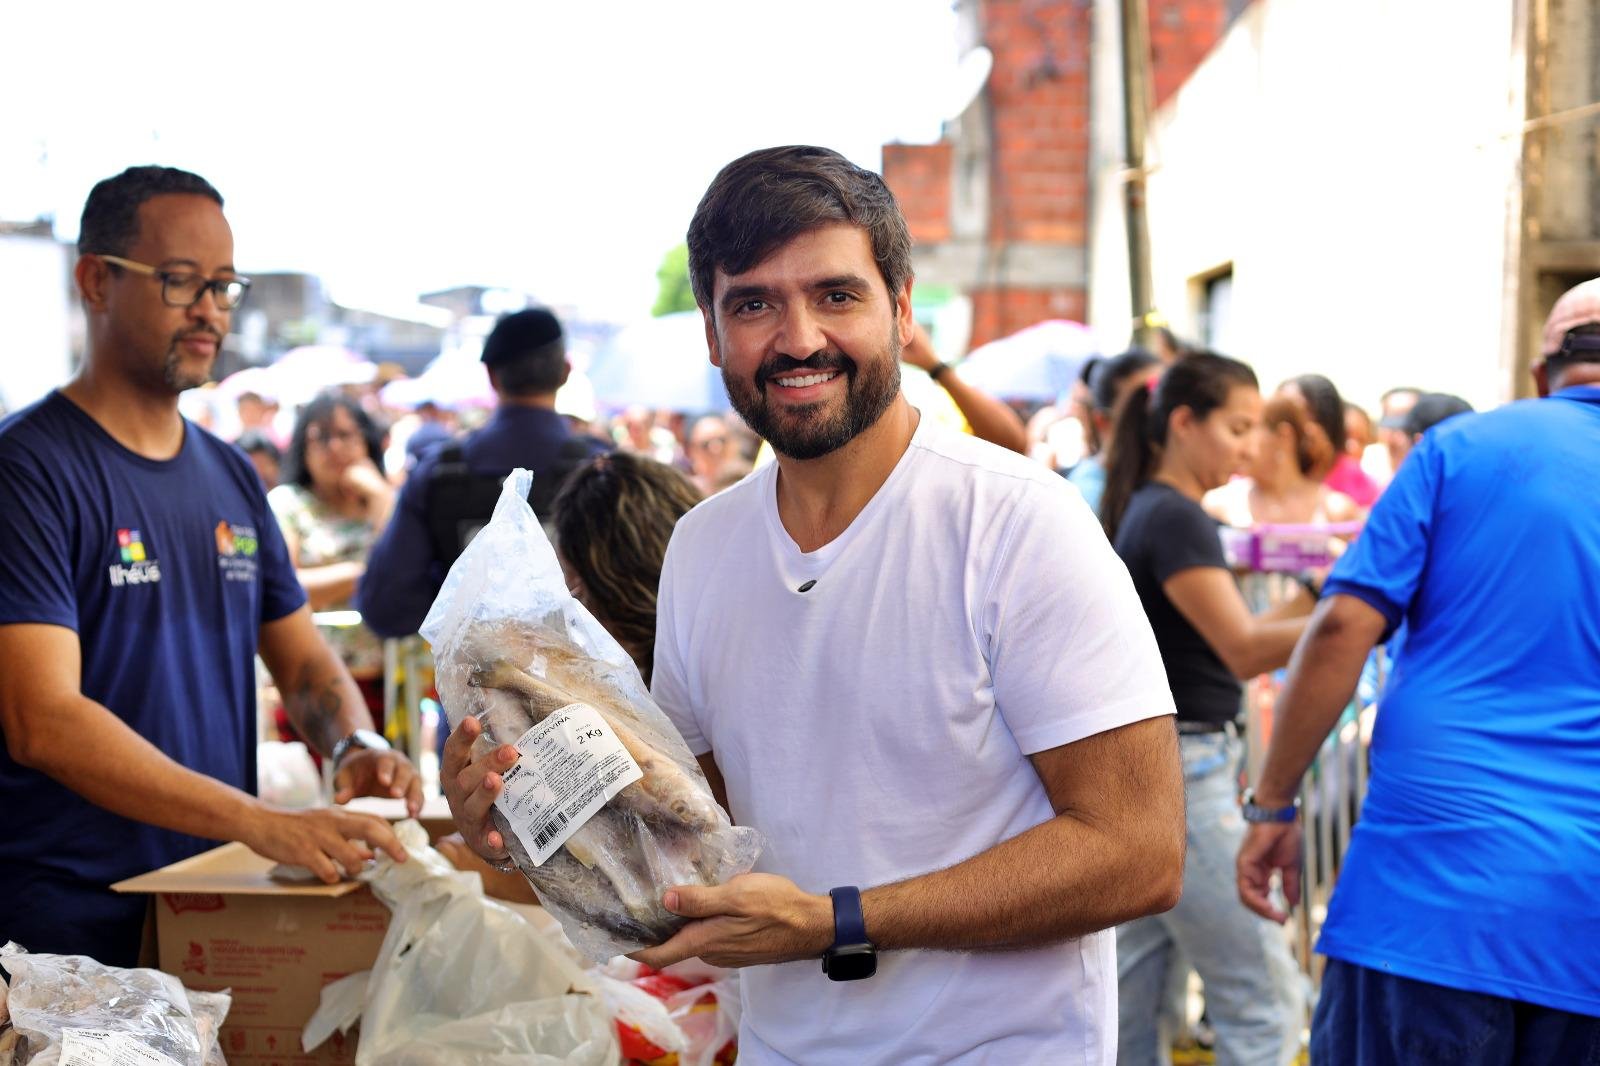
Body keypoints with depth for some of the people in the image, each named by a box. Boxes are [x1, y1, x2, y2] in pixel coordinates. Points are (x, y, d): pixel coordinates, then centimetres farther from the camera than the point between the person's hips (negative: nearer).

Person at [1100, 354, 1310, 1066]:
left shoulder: (1143, 512, 15)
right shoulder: (1175, 518, -14)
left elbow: (1218, 643, 18)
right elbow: (1245, 651, -21)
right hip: (1181, 773, -10)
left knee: (1132, 989, 13)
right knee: (1263, 996, -6)